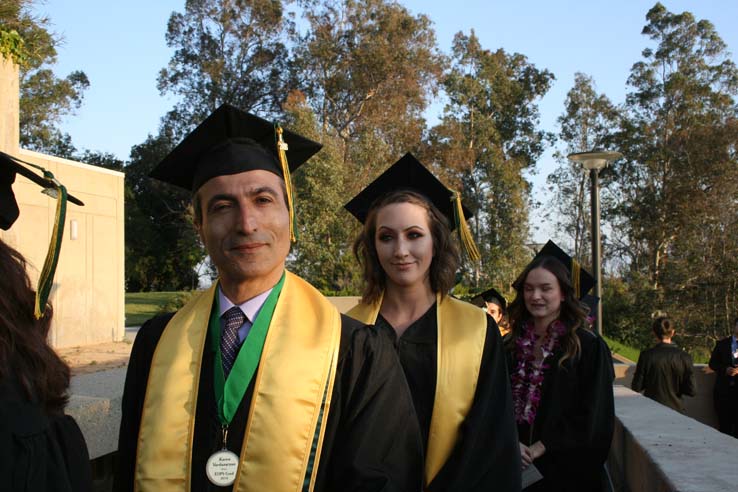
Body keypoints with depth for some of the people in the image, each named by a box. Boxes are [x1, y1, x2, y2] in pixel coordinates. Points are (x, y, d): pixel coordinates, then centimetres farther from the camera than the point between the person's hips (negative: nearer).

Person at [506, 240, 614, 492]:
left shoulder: (588, 347, -6)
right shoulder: (510, 346, 5)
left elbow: (592, 417, -9)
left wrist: (540, 448, -13)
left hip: (566, 469, -3)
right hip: (514, 467, 3)